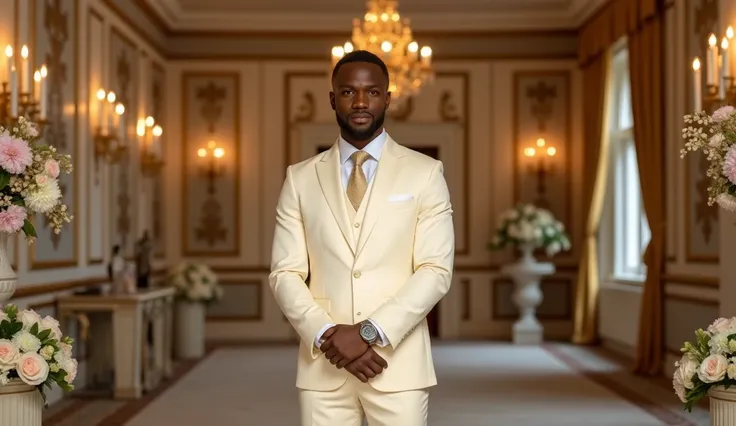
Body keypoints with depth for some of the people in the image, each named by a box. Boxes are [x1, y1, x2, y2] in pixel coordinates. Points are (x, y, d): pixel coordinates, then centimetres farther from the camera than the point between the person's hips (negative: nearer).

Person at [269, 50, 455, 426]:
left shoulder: (424, 173, 2)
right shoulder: (300, 178, 7)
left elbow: (436, 271, -5)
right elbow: (285, 274, 4)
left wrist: (370, 332, -14)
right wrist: (327, 335, -12)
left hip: (398, 364, -1)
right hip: (322, 366, 2)